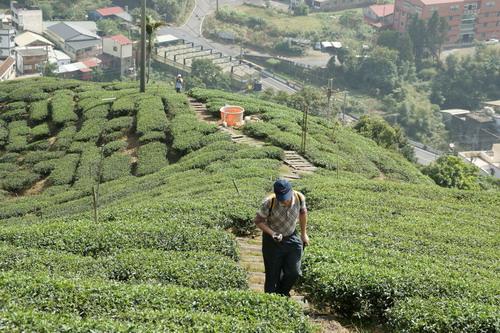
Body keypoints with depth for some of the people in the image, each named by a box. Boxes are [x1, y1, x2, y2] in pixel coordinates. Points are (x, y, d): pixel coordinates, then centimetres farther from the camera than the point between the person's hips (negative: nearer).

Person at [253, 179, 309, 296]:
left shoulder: (299, 198, -17)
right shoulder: (269, 203, -28)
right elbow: (258, 220, -13)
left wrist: (304, 234, 14)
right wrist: (272, 233, -28)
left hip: (292, 239, 3)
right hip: (273, 242, -3)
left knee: (294, 273, 1)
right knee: (273, 276, 4)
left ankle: (283, 293, 32)